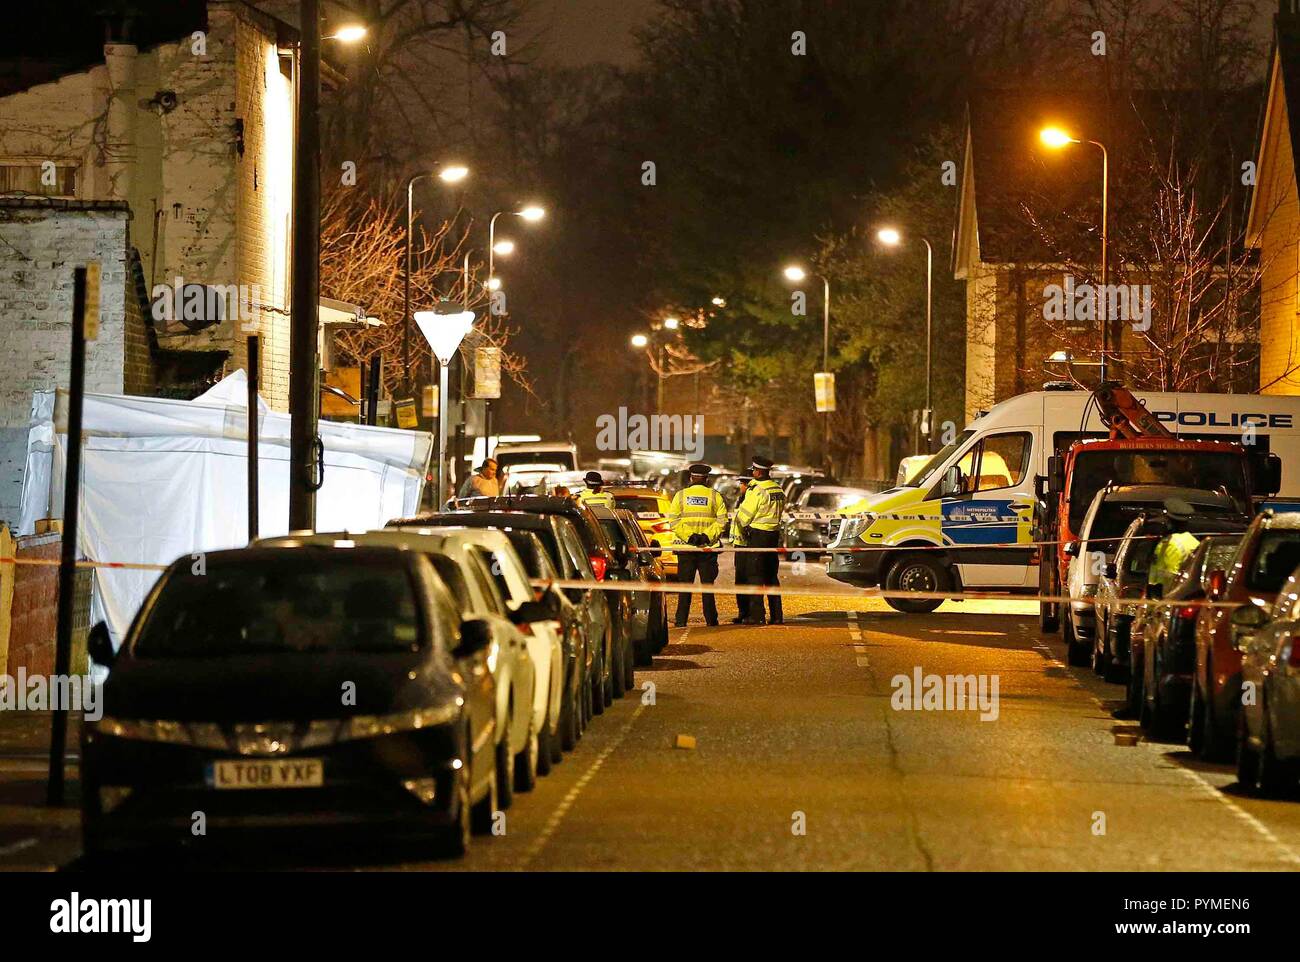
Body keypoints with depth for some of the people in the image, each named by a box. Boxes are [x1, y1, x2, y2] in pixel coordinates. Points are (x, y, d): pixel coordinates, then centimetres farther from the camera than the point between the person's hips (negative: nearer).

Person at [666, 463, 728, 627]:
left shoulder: (681, 495, 4)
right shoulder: (715, 496, 2)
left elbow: (673, 521, -5)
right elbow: (722, 520, -7)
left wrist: (688, 537, -9)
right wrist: (707, 536, -8)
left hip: (685, 546, 0)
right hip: (708, 548, 0)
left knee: (685, 584, 4)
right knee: (707, 584, 6)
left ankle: (681, 620, 1)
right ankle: (711, 619, 5)